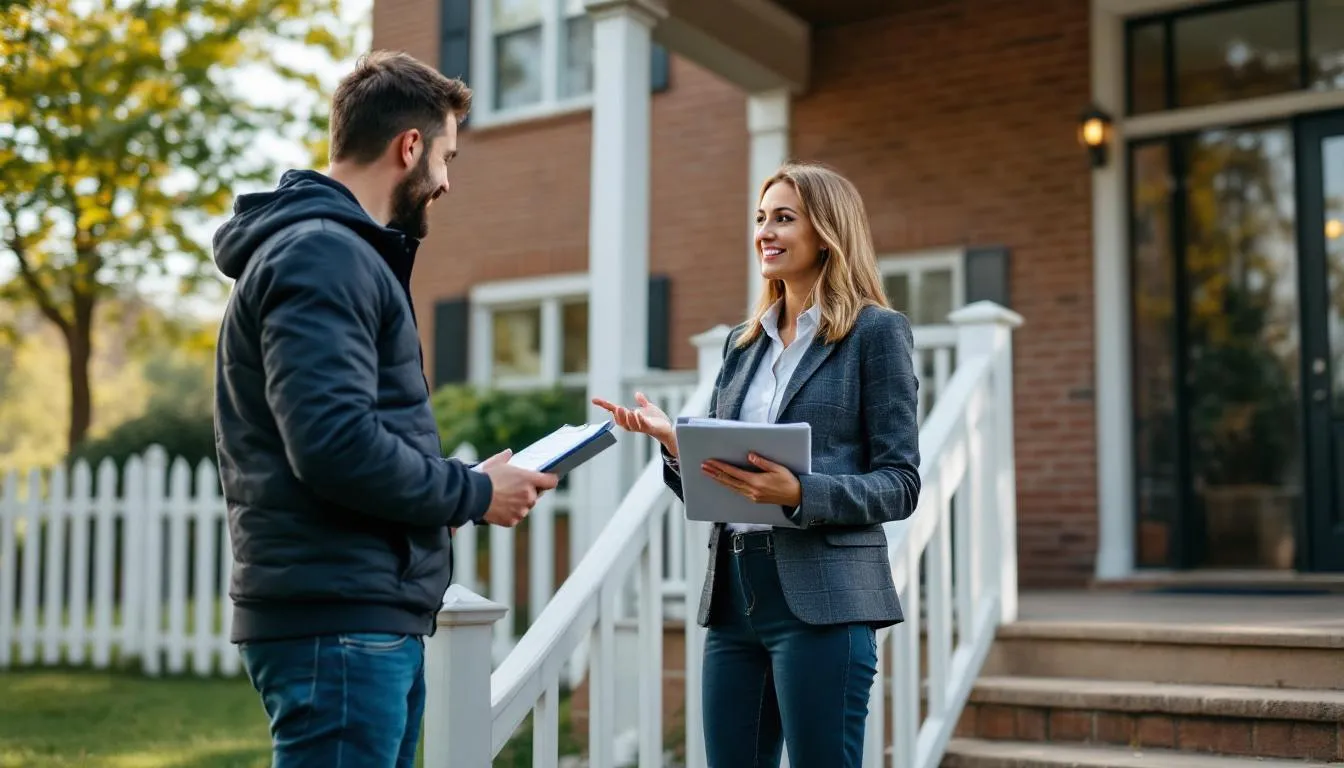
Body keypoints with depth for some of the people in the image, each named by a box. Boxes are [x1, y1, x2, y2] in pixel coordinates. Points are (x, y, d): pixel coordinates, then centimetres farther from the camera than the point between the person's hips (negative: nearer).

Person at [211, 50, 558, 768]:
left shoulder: (333, 250, 19)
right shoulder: (322, 253, -13)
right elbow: (334, 442, -24)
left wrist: (452, 489, 10)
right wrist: (474, 493, -11)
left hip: (371, 618, 10)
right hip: (339, 621, -10)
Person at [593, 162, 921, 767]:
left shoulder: (877, 332, -2)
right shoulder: (744, 342, 15)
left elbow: (900, 485, -6)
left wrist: (799, 493, -21)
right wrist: (673, 441, -5)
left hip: (821, 599, -6)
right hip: (734, 596, 6)